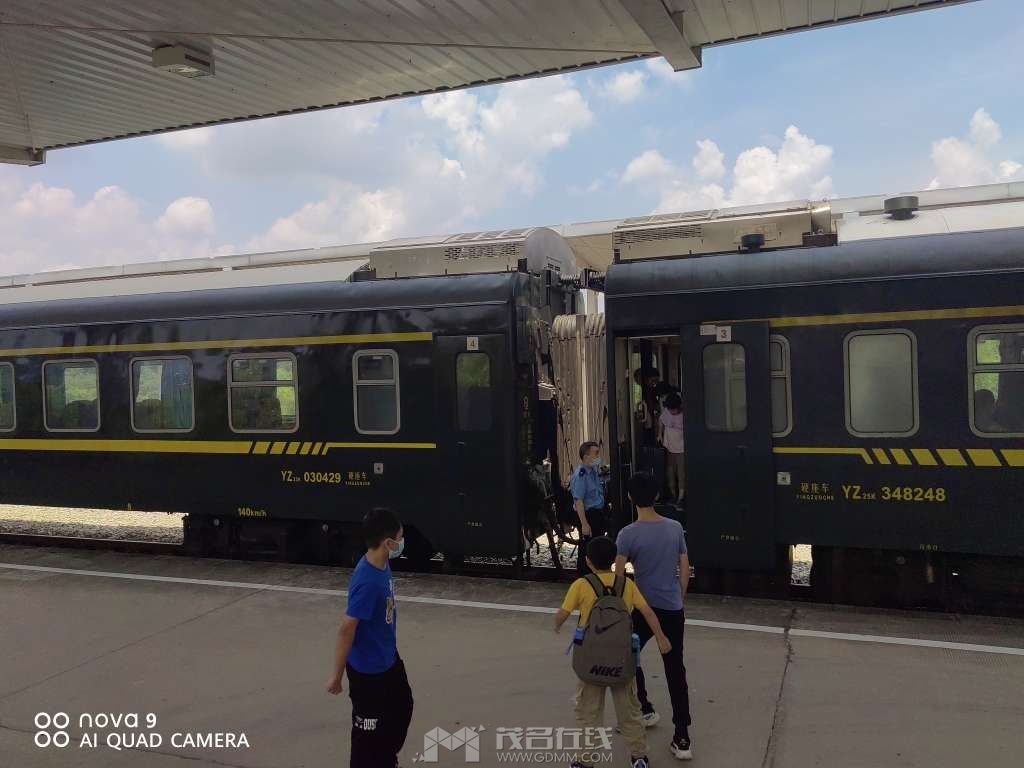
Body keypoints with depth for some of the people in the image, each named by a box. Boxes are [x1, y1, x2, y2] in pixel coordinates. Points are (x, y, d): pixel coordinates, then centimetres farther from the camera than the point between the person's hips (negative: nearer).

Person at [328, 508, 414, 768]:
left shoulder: (383, 565, -6)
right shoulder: (367, 582, -33)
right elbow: (346, 629, -27)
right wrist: (337, 675, -20)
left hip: (389, 659, 10)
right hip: (368, 668, -10)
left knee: (402, 708, 28)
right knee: (369, 729, 10)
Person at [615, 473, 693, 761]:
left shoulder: (628, 534, -14)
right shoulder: (675, 528, 0)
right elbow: (685, 571, 6)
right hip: (673, 610, 4)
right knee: (676, 671, 7)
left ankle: (645, 710, 34)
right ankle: (682, 739, 7)